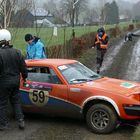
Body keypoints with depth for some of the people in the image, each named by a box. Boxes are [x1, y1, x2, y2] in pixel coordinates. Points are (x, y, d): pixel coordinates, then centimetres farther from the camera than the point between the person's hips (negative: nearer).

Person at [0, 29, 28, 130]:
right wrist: (24, 76, 20)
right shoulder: (17, 52, -3)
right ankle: (21, 121, 17)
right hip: (15, 81, 5)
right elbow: (23, 67, 4)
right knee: (16, 101, 19)